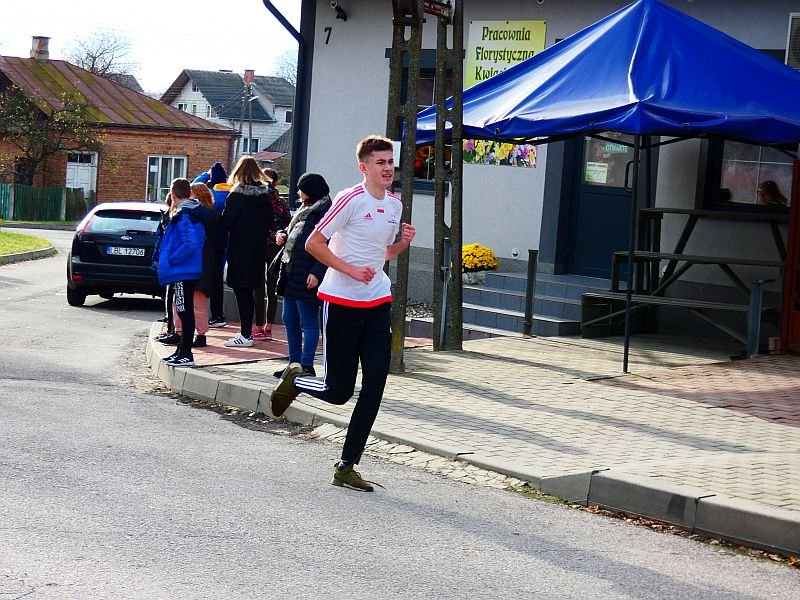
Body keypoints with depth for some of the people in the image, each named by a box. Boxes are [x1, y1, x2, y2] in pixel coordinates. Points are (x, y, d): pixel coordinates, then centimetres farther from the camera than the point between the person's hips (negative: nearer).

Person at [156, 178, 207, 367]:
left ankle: (186, 354, -5)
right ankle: (182, 351, 23)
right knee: (185, 312, 15)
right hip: (190, 271, 10)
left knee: (185, 312, -7)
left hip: (183, 272, -10)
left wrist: (172, 259, -17)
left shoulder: (183, 216, -18)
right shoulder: (196, 212, 11)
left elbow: (190, 243, -28)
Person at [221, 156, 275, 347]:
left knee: (241, 290, -3)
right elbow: (270, 223, 6)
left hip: (240, 249, -6)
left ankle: (246, 335, -4)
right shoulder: (265, 195, 3)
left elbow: (226, 221, -15)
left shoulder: (237, 195, -14)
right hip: (258, 249, 6)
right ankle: (247, 332, 20)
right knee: (249, 291, 14)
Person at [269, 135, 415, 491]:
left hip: (377, 304, 6)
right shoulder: (351, 200, -12)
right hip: (341, 302, -6)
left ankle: (346, 467, 5)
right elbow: (313, 243, -11)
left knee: (374, 386, -2)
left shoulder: (394, 204, 10)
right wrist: (350, 269, -19)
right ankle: (294, 381, 31)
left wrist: (403, 243, 2)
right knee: (338, 391, -2)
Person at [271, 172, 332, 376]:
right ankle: (294, 363, 22)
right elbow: (291, 230, 32)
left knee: (308, 322, -4)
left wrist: (316, 272, -24)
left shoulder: (325, 212, -11)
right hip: (291, 272, 10)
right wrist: (282, 235, 9)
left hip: (307, 276, -10)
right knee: (290, 320, 14)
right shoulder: (304, 209, 18)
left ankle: (307, 366, 1)